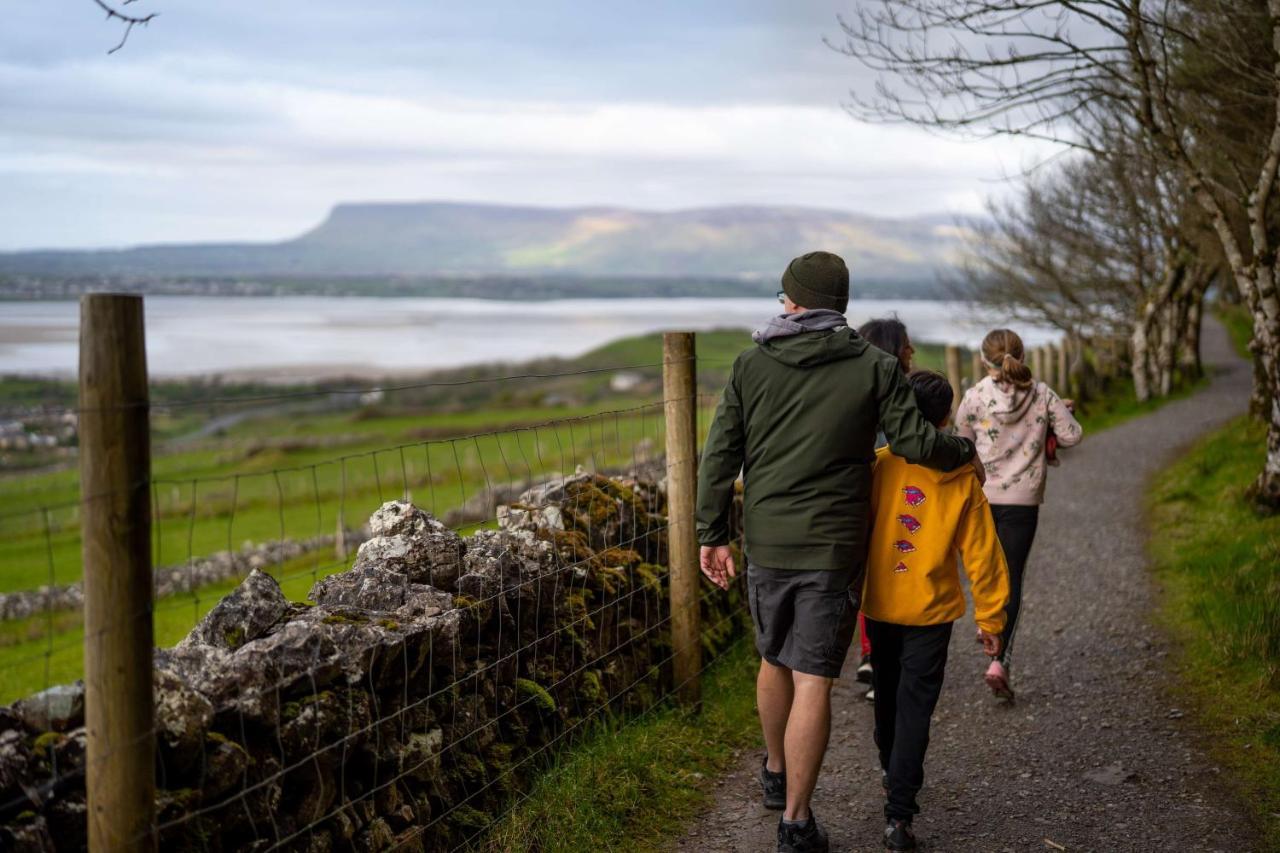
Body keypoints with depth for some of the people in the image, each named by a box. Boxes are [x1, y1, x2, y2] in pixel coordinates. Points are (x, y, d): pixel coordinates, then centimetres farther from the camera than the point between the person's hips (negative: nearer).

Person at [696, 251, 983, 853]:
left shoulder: (751, 365, 2)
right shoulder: (874, 368, -5)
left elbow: (719, 455, 2)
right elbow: (916, 443, -7)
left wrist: (712, 534, 9)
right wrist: (967, 452, 14)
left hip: (765, 544, 3)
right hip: (832, 549, -3)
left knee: (774, 660, 23)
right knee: (813, 681, 0)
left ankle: (775, 773, 42)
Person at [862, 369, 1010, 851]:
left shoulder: (879, 465, -10)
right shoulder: (962, 481, -9)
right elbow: (980, 554, -6)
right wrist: (989, 617, 4)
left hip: (880, 606, 2)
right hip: (932, 611, -2)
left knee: (888, 695, 22)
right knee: (915, 707, 1)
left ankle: (892, 771, 44)